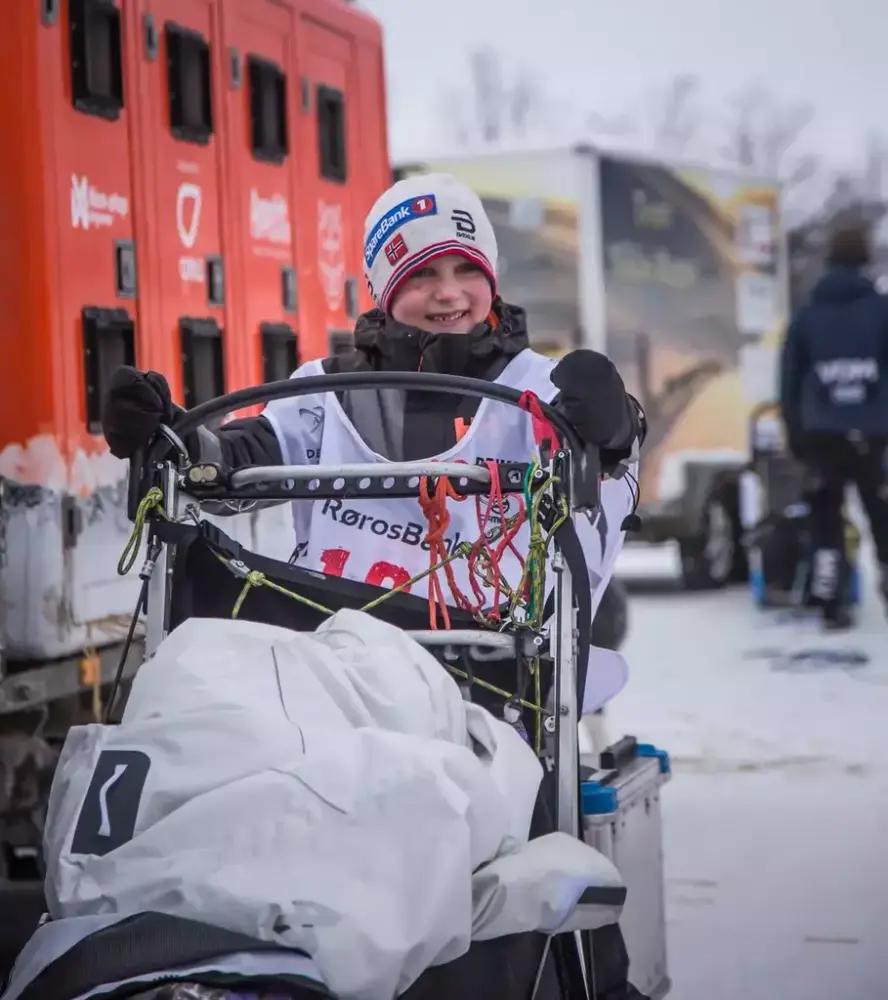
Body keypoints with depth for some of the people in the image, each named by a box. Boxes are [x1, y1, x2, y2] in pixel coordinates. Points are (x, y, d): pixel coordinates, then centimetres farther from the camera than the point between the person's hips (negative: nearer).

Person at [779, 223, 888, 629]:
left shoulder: (807, 314, 5)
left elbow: (789, 379, 8)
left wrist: (795, 436, 16)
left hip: (821, 435, 2)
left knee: (826, 522, 7)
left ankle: (831, 607, 5)